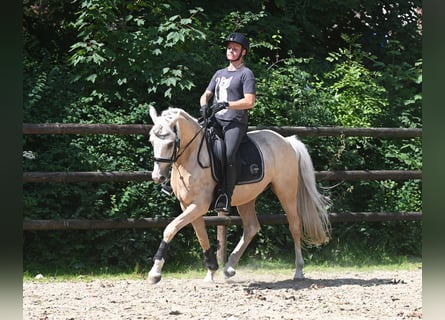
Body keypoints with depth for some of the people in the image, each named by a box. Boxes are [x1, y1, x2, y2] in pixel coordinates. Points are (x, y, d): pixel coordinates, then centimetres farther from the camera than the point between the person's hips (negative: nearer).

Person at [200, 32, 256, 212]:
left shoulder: (246, 74, 2)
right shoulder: (220, 74, 25)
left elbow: (249, 102, -9)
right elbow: (206, 94, 24)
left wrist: (226, 104, -19)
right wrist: (204, 105, 1)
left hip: (235, 123, -7)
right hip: (215, 121, 7)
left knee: (228, 156, -28)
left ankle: (225, 198, -31)